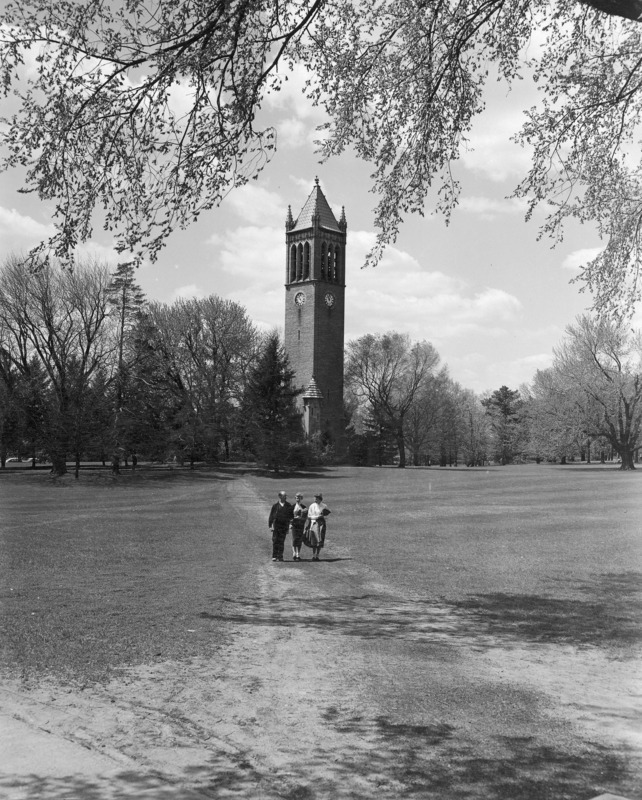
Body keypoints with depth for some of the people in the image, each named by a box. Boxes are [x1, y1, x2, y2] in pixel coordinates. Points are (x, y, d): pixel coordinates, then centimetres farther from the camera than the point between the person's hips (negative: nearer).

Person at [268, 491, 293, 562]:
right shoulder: (275, 505, 0)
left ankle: (280, 556, 8)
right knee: (275, 541, -2)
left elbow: (291, 515, 12)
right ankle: (274, 556, 4)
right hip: (276, 525, -1)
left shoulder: (289, 505, 5)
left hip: (284, 526, 1)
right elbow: (271, 516, 3)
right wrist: (270, 526, -1)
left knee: (281, 542, 2)